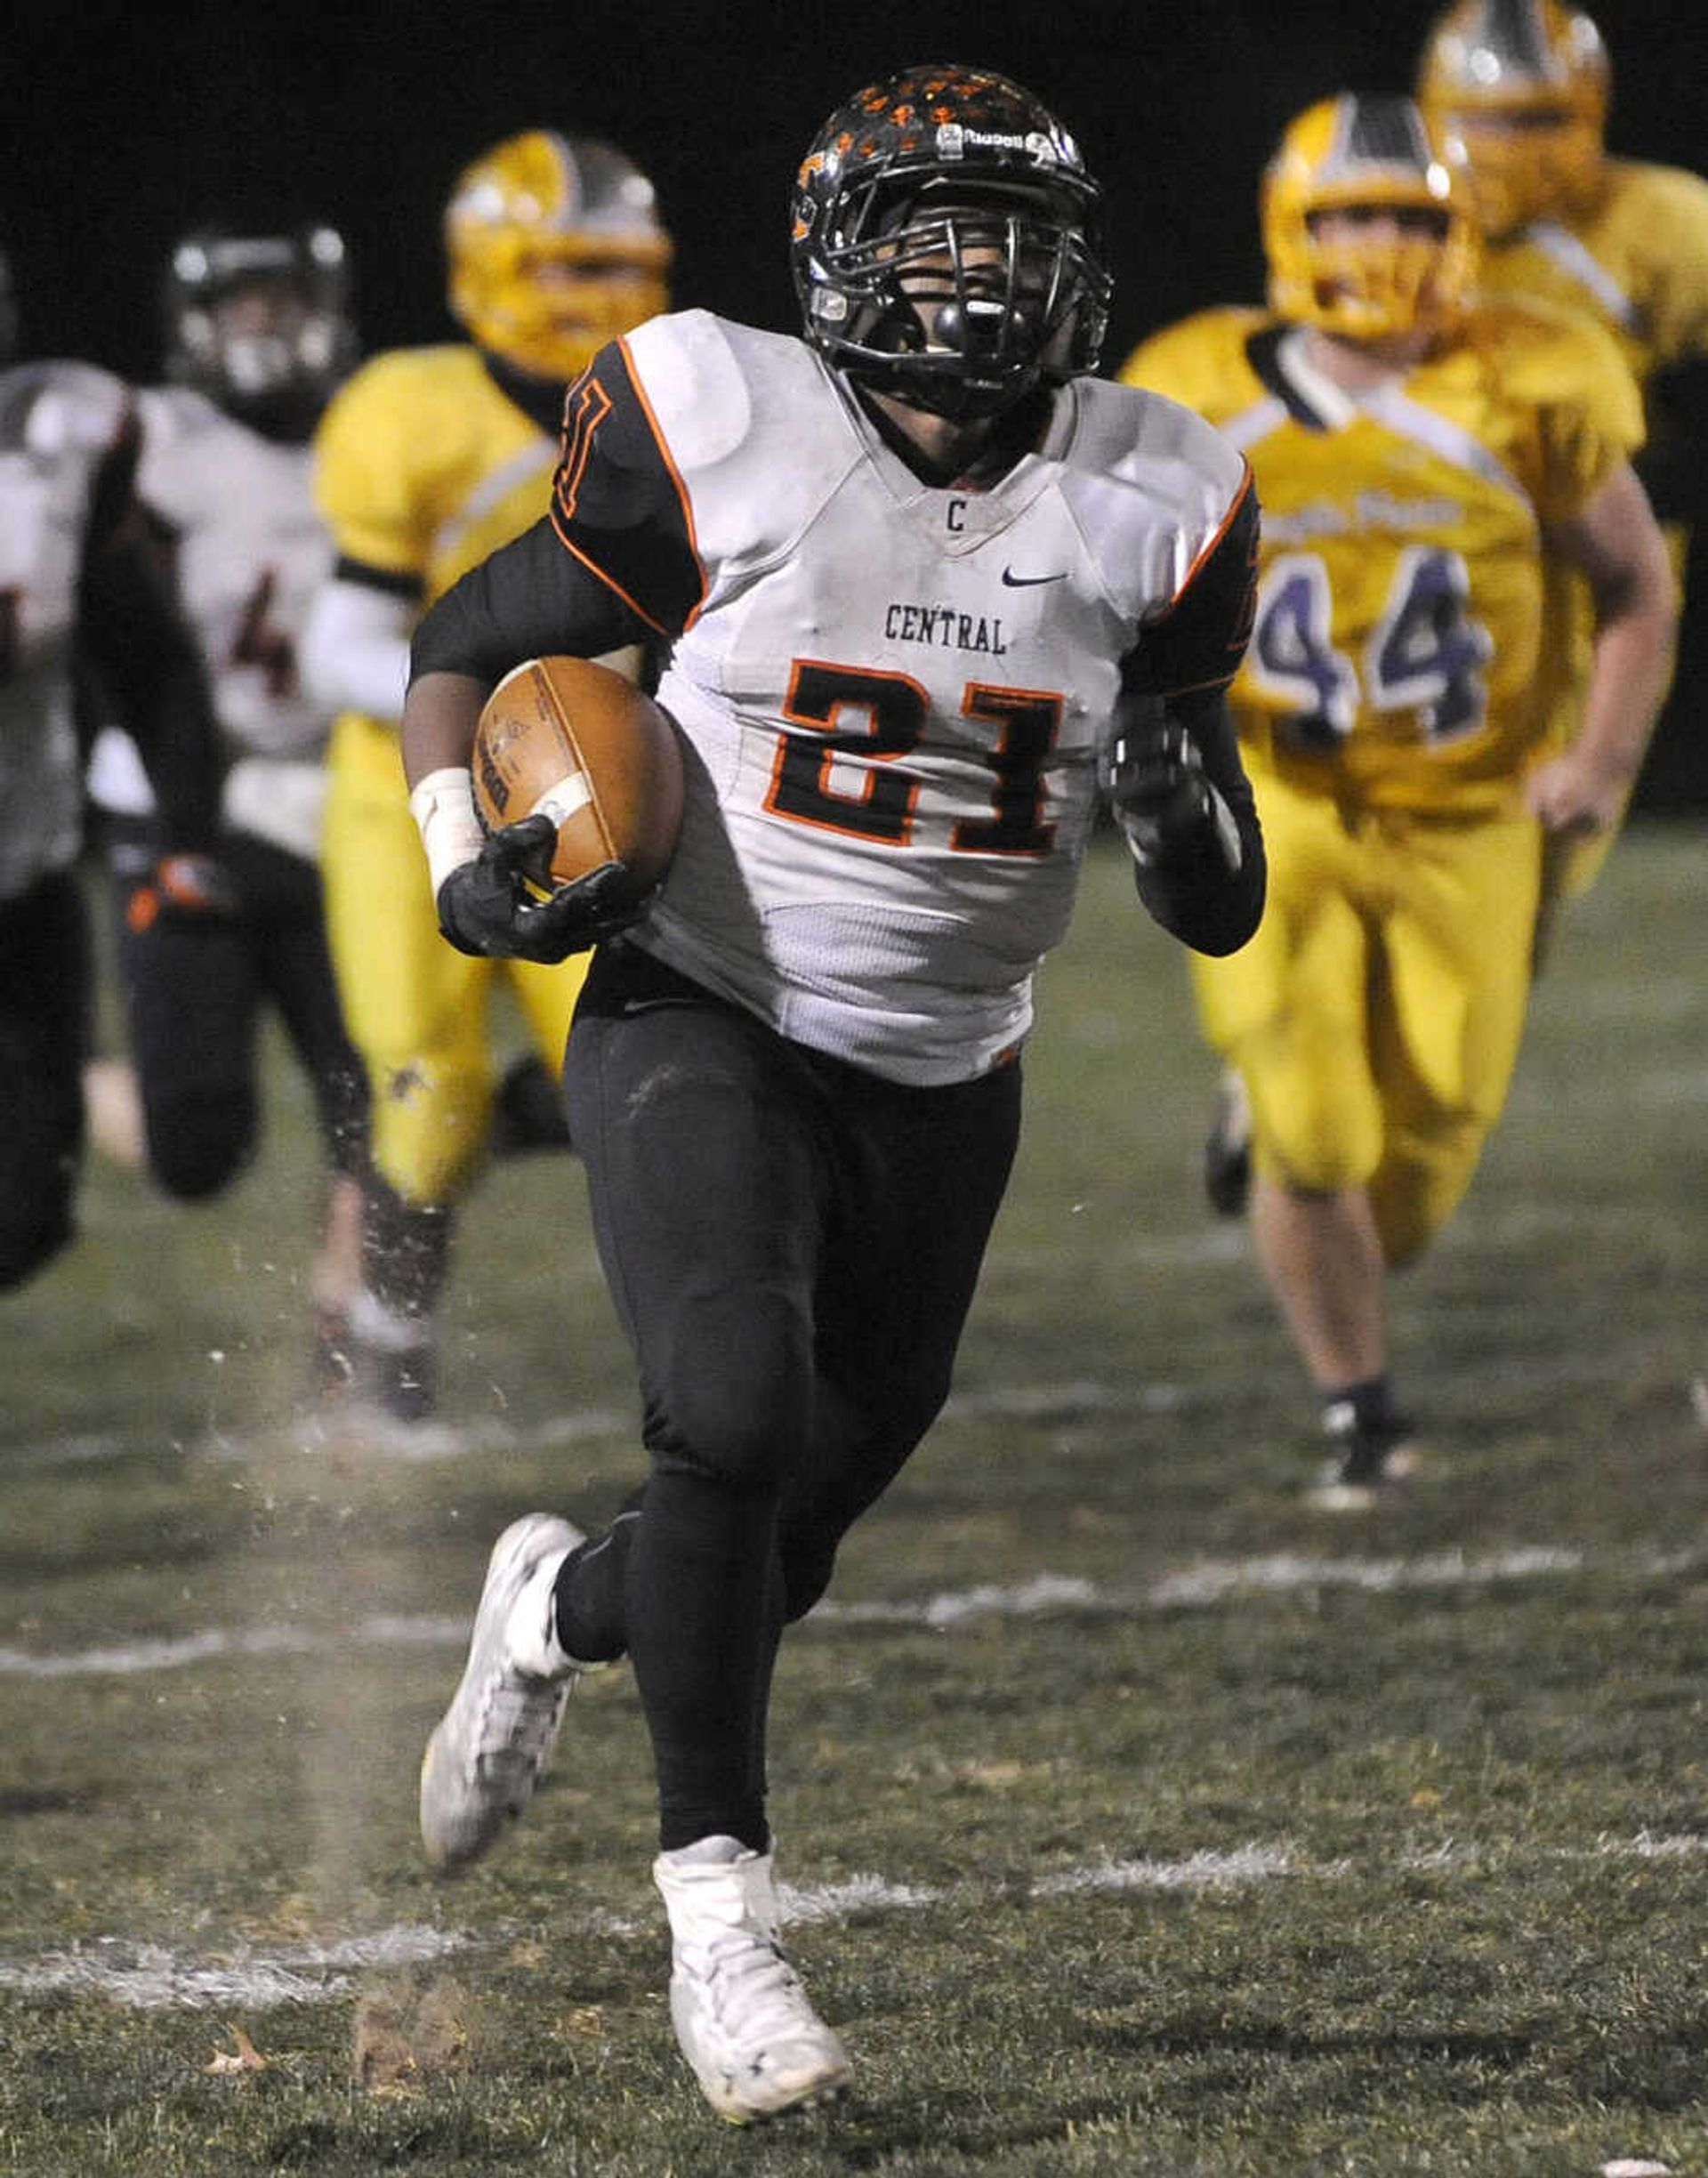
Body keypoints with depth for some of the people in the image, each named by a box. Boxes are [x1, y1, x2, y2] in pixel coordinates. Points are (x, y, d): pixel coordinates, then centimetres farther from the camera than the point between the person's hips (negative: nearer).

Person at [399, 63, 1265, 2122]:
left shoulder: (1144, 512, -4)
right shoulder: (728, 441, -12)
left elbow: (1222, 919, 2)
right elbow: (464, 647, 2)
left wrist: (1189, 808, -20)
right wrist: (462, 858, -15)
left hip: (937, 1097, 4)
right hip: (701, 1028, -4)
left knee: (772, 1557, 10)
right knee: (737, 1417, -28)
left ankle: (559, 1603, 46)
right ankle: (718, 1912, -15)